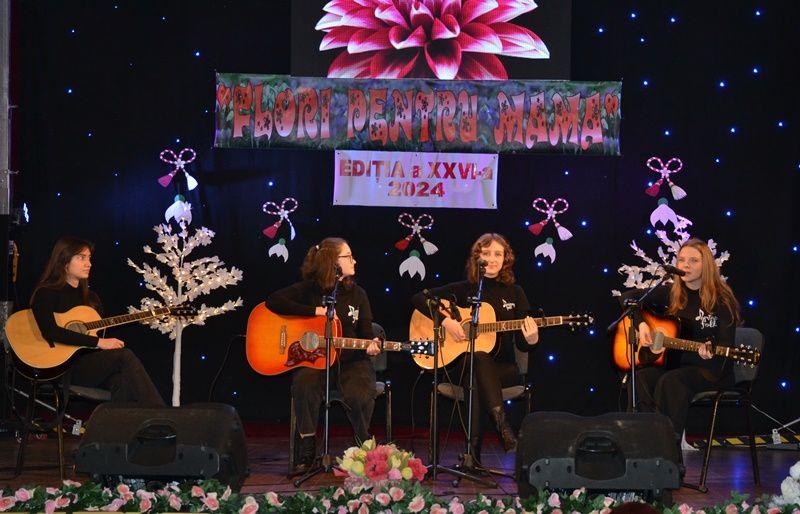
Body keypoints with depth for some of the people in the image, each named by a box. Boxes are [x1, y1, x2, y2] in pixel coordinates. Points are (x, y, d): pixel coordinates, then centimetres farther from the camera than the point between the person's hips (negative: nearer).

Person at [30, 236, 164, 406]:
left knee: (123, 381, -30)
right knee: (125, 357, -25)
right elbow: (50, 331, -17)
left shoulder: (90, 297, 23)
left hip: (93, 363, 6)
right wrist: (98, 342, -18)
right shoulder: (46, 293, 1)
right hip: (63, 366, -6)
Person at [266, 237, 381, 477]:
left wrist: (370, 345, -16)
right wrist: (316, 311, -12)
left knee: (360, 394, -30)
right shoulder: (310, 289, 2)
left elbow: (366, 332, 10)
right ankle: (306, 454, -19)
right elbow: (273, 301, -9)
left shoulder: (357, 294, 11)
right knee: (304, 384, -35)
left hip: (351, 362, 2)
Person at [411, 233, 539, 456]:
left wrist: (530, 340, -17)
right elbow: (419, 299, 3)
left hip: (504, 368, 1)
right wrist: (445, 321, -10)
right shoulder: (464, 289, 8)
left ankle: (474, 448, -42)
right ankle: (502, 426, -50)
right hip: (465, 366, -1)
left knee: (477, 382, -36)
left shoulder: (515, 293, 11)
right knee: (479, 359, -39)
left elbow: (521, 345, 8)